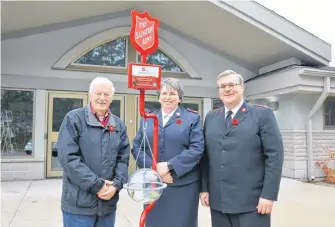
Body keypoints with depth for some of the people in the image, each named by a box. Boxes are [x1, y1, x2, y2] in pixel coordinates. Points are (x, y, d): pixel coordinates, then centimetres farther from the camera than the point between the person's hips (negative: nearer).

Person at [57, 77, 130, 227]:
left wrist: (116, 185, -9)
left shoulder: (118, 125, 10)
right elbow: (68, 157, -13)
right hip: (79, 204, -4)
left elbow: (123, 158, 8)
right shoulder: (74, 119, -4)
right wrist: (96, 185, -15)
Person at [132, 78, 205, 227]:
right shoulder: (147, 119, 11)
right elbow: (136, 147, 5)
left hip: (183, 185, -2)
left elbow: (197, 148, -8)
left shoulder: (192, 118, 3)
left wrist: (169, 166, -16)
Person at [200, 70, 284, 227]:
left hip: (251, 202, -3)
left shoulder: (263, 114, -2)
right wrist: (204, 188, 5)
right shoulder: (210, 117, 10)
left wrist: (268, 195, -12)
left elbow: (274, 155, -7)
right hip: (218, 201, 4)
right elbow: (205, 156, 10)